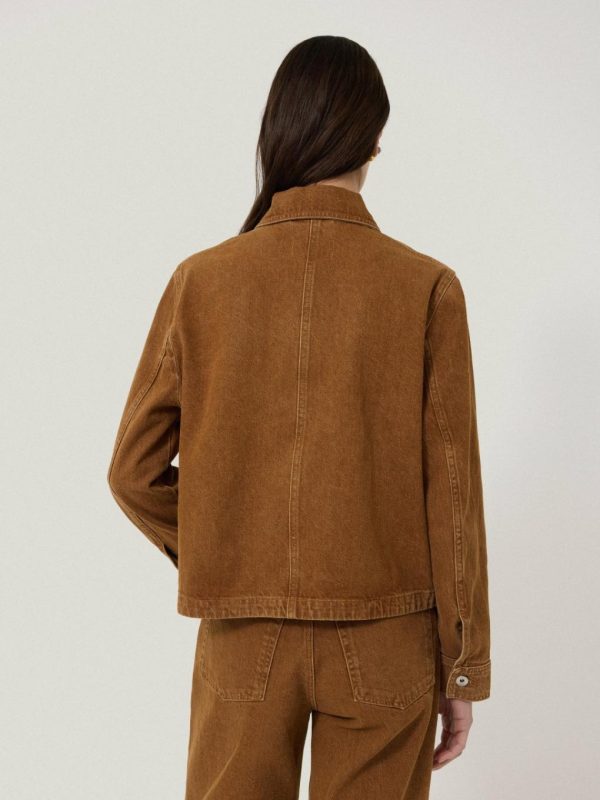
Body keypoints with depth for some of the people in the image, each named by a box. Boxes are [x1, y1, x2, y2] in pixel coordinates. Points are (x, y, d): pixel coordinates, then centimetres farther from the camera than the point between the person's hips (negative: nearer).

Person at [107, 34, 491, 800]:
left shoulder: (201, 281, -6)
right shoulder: (426, 288, -9)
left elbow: (135, 472, -2)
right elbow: (452, 496, -7)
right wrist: (462, 672, 2)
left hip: (243, 638, 1)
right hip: (383, 647, -1)